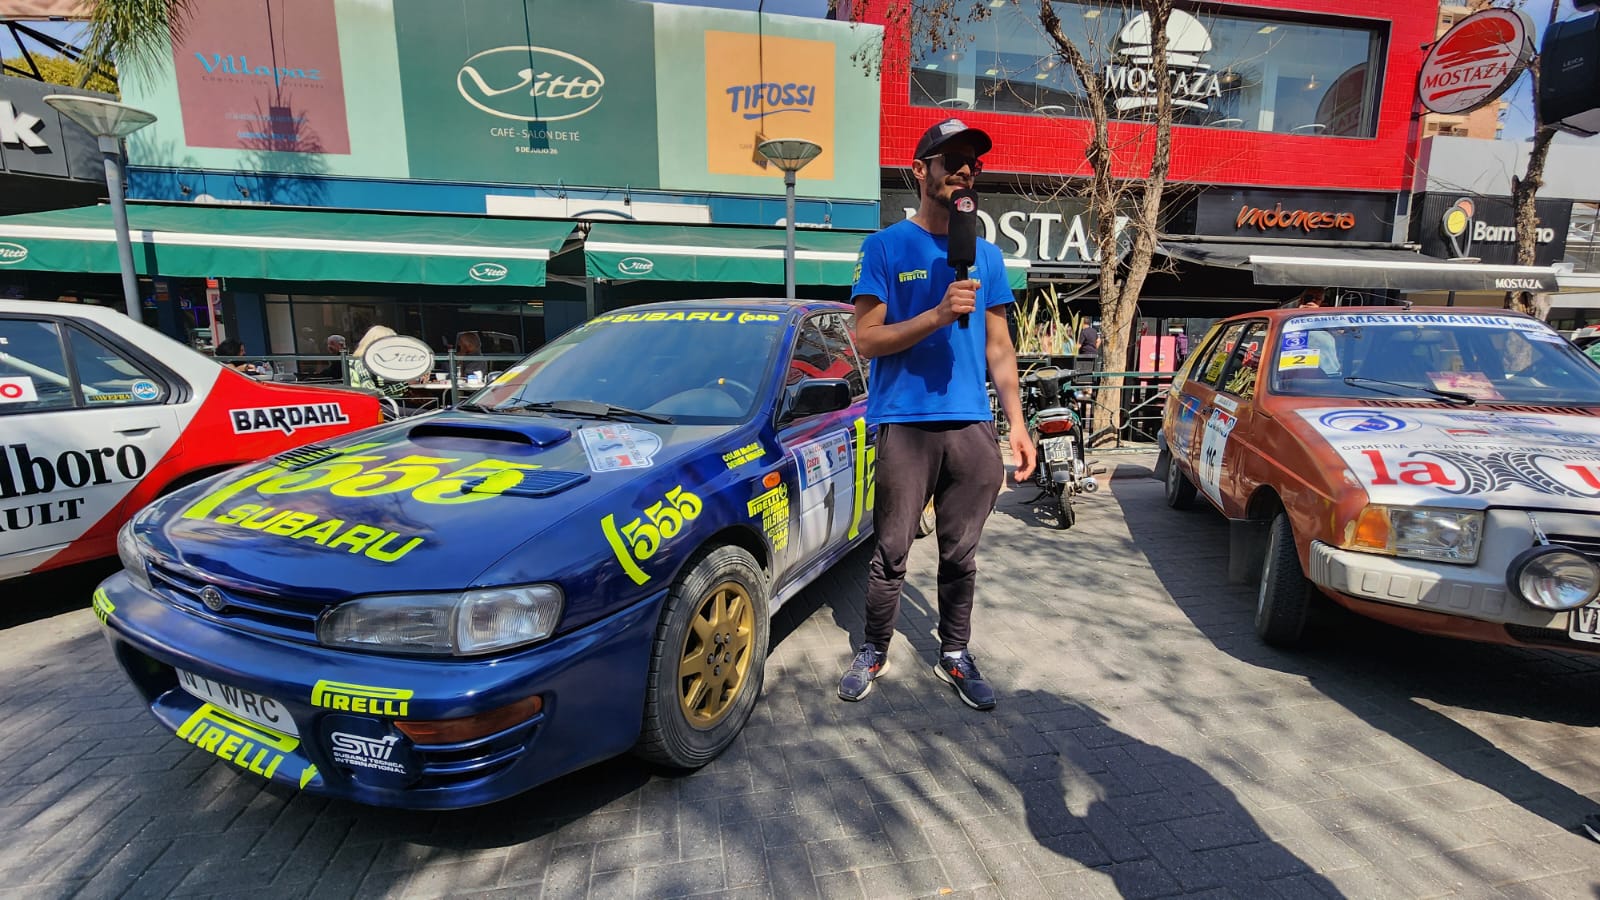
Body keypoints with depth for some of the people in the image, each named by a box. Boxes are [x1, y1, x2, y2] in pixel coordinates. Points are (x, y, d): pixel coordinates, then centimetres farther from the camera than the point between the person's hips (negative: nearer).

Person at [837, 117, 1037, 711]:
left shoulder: (986, 255, 14)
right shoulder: (887, 247, 1)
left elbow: (999, 349, 15)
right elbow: (866, 340, -5)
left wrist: (1017, 424, 7)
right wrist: (939, 314, -17)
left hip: (972, 424, 4)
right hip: (905, 424, -3)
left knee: (961, 553, 11)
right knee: (891, 552, 5)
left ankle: (954, 655, 28)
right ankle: (873, 652, 24)